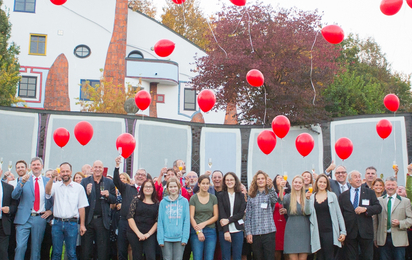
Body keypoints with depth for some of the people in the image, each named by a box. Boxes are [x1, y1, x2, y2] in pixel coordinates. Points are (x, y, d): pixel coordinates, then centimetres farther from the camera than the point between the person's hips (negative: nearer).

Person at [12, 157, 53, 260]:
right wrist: (22, 183, -19)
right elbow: (14, 196, -5)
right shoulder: (23, 180, 7)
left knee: (36, 248, 6)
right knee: (20, 247, -8)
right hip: (24, 218, -1)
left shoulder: (48, 181, 10)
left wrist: (51, 210, 0)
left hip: (40, 218, 1)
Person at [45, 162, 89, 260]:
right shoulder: (55, 186, 8)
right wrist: (52, 177, -28)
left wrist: (82, 225, 0)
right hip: (57, 223, 1)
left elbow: (81, 207, 5)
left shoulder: (78, 187, 6)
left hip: (72, 223, -1)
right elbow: (47, 191, -14)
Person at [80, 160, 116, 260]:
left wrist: (108, 195, -13)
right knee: (86, 249, 7)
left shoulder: (109, 182, 7)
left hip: (102, 220, 0)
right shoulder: (85, 181, 5)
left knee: (103, 250, 5)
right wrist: (87, 192, -18)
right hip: (88, 219, 0)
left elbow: (114, 200, 6)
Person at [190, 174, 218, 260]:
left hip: (210, 231, 2)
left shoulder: (213, 198, 7)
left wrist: (204, 224, -9)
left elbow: (216, 216, 5)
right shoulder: (193, 198, 1)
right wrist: (198, 231, -11)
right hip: (196, 231, -2)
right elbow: (191, 217, -2)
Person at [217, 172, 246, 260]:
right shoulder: (221, 195, 4)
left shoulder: (241, 195, 8)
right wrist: (226, 231, -13)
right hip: (224, 230, -1)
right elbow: (221, 214, -4)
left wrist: (229, 220, -14)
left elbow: (241, 213, 0)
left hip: (237, 230, 1)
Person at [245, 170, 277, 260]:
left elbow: (275, 199, -20)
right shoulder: (251, 196, 11)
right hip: (255, 233, 2)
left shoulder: (270, 194, 6)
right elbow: (248, 215, 10)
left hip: (268, 232, -2)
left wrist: (270, 187, -37)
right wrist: (248, 232, 1)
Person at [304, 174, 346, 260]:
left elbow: (339, 214, 5)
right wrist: (307, 199, -16)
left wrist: (343, 231, 0)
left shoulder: (332, 195, 6)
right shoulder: (312, 197, 9)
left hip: (329, 231, -2)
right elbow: (307, 212, -2)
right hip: (317, 232, 2)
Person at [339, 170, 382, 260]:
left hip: (366, 232, 0)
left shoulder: (370, 193, 9)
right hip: (350, 232, 0)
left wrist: (365, 209, -16)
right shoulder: (343, 196, 8)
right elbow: (340, 214, 8)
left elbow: (378, 208, 2)